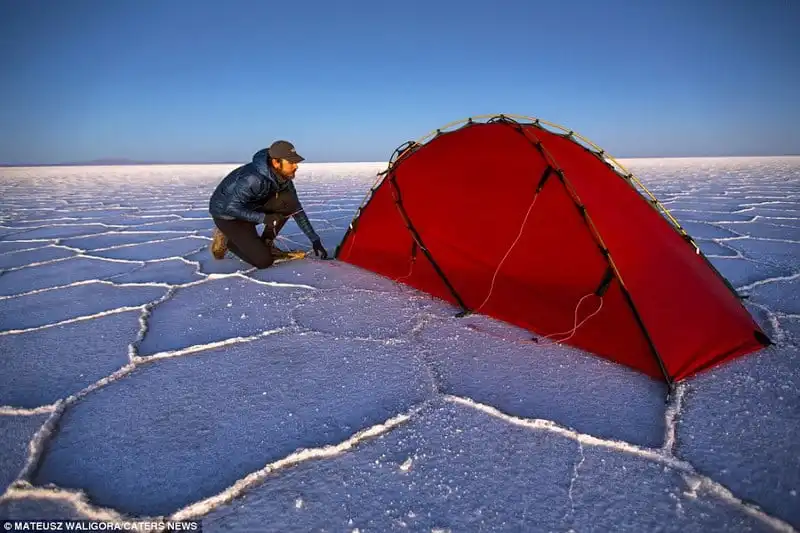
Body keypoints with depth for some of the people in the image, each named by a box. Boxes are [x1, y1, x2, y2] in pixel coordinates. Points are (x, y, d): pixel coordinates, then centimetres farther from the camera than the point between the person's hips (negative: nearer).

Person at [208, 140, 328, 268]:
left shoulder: (284, 178, -9)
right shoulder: (253, 178, -33)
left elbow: (297, 210, -3)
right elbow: (231, 208, -28)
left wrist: (315, 240, -5)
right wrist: (263, 218, -32)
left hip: (251, 208, 7)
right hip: (227, 214, -7)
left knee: (289, 201, -17)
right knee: (264, 260, -18)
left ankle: (266, 242, 0)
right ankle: (227, 240, 6)